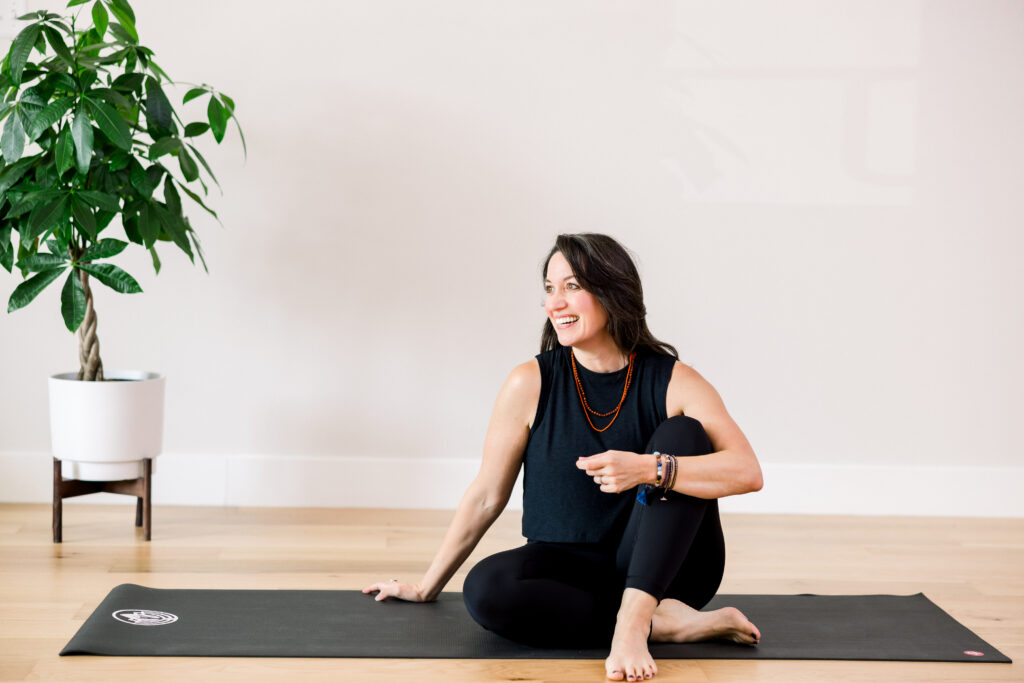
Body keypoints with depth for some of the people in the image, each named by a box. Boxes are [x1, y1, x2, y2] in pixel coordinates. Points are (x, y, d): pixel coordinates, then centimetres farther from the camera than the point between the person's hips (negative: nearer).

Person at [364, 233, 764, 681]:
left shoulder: (674, 382, -8)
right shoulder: (531, 384, -5)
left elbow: (748, 472, -21)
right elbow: (486, 496, 3)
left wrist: (648, 469, -35)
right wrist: (427, 588, 8)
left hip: (666, 565, -1)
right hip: (570, 566, 1)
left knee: (683, 433, -23)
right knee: (485, 588, -30)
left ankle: (634, 618, -34)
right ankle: (669, 623, -24)